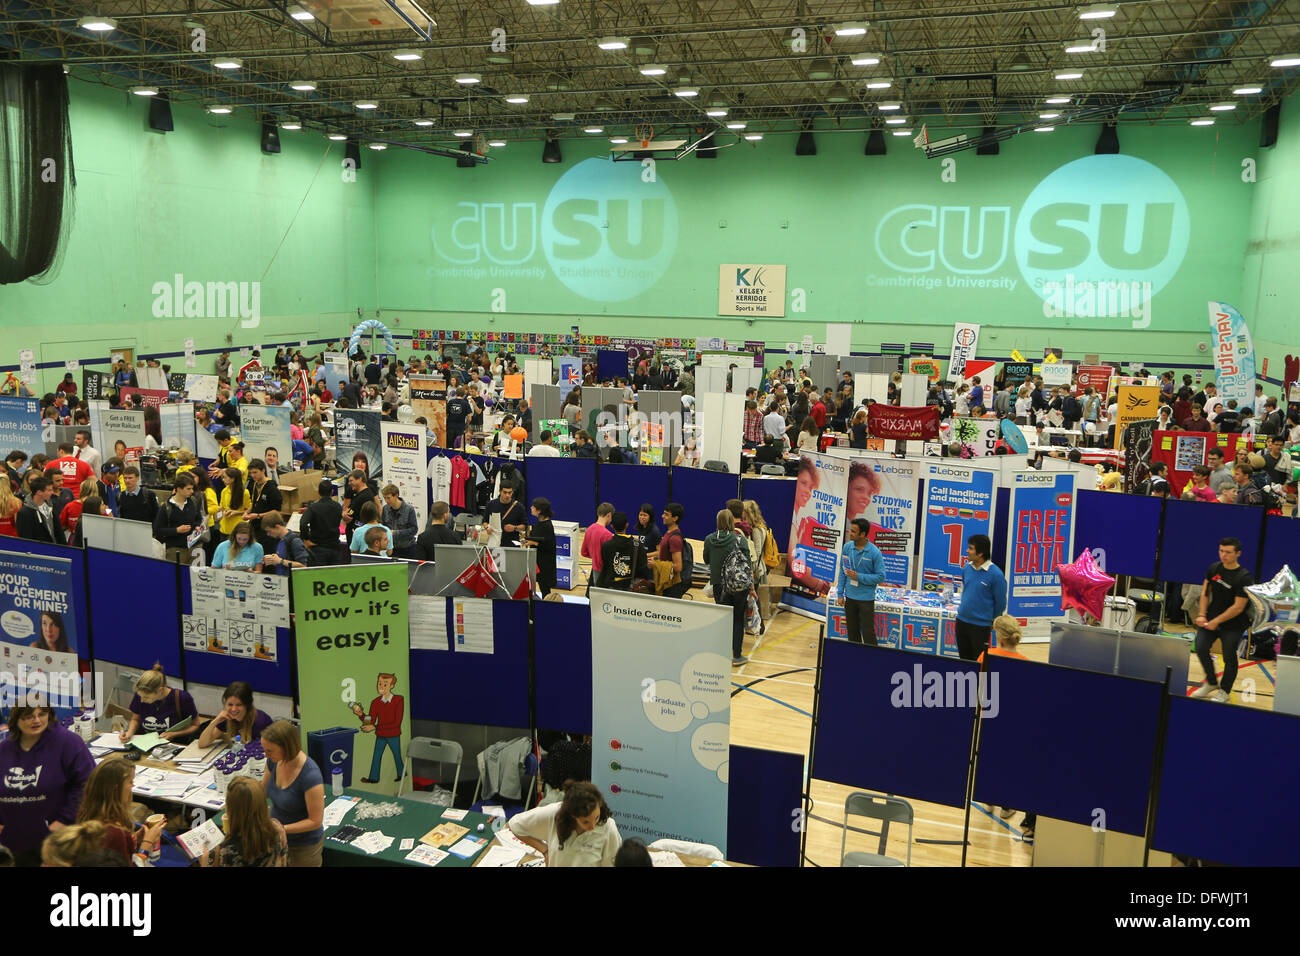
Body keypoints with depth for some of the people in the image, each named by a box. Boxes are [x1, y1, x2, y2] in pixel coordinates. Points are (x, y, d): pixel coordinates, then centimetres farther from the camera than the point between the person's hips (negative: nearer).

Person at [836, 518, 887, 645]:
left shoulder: (874, 552, -13)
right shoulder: (847, 547, -2)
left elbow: (881, 577, -11)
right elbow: (842, 572, 6)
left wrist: (858, 576, -18)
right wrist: (840, 594, 4)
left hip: (866, 599, -4)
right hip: (850, 597, 4)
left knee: (868, 633, -1)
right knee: (852, 632, 15)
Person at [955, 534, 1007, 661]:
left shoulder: (995, 574, -17)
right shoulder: (966, 568, 1)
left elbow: (1000, 604, -7)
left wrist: (988, 618, 4)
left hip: (981, 626, -6)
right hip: (961, 621, 6)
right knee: (964, 660, 16)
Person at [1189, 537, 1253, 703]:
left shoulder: (1244, 577, -17)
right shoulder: (1214, 568, 1)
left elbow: (1238, 607, -17)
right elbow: (1205, 592, 11)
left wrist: (1215, 622, -14)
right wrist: (1202, 615, 0)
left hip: (1233, 625, -5)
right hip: (1211, 618, 5)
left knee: (1229, 657, 1)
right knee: (1201, 648, -2)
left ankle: (1224, 691, 19)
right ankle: (1211, 683, 20)